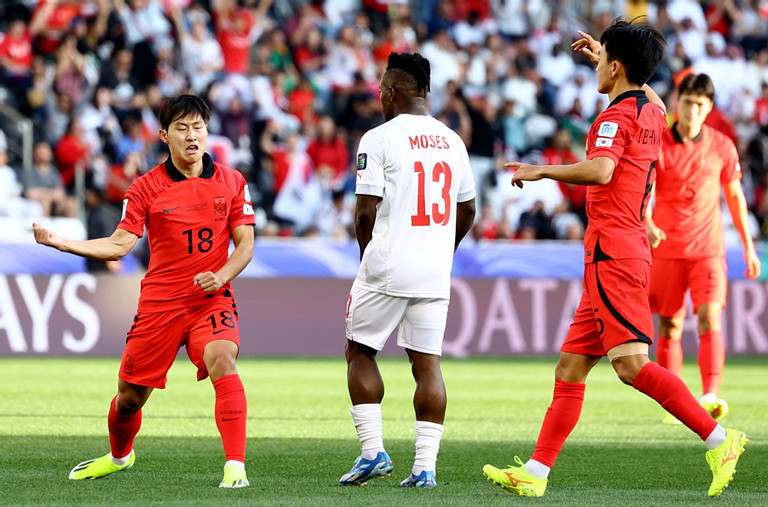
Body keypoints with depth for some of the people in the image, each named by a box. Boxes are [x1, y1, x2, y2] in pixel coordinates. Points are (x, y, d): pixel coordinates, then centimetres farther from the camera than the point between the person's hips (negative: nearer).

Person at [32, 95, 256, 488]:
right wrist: (61, 243, -15)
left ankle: (235, 467, -29)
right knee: (129, 395, 7)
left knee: (222, 360, -31)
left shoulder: (231, 182, 3)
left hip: (212, 300, -1)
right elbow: (119, 244, -3)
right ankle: (119, 455, 41)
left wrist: (221, 275, -15)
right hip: (160, 303, 1)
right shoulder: (146, 188, 0)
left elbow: (245, 245, 5)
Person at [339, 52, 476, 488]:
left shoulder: (379, 139, -7)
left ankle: (373, 451, 1)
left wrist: (368, 257, 7)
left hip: (387, 267, -5)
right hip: (435, 273, 5)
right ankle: (425, 465, 0)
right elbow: (467, 212, 17)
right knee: (427, 363, 4)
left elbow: (366, 213, -10)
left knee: (360, 353, 9)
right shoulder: (452, 141, 10)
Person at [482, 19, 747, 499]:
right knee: (571, 369, 9)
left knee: (632, 364, -18)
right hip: (629, 249, 10)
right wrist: (603, 56, 50)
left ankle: (718, 440, -22)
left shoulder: (616, 117, -11)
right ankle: (536, 473, 9)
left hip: (612, 253, -10)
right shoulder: (653, 112, 16)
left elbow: (600, 170, -30)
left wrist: (542, 171, -19)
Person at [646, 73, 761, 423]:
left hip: (708, 249, 0)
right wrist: (647, 224, -30)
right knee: (670, 328, 3)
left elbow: (735, 196, 13)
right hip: (666, 248, 0)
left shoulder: (722, 147, 3)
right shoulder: (656, 145, -2)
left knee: (710, 320, -16)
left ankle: (711, 396, -27)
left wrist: (748, 247, 13)